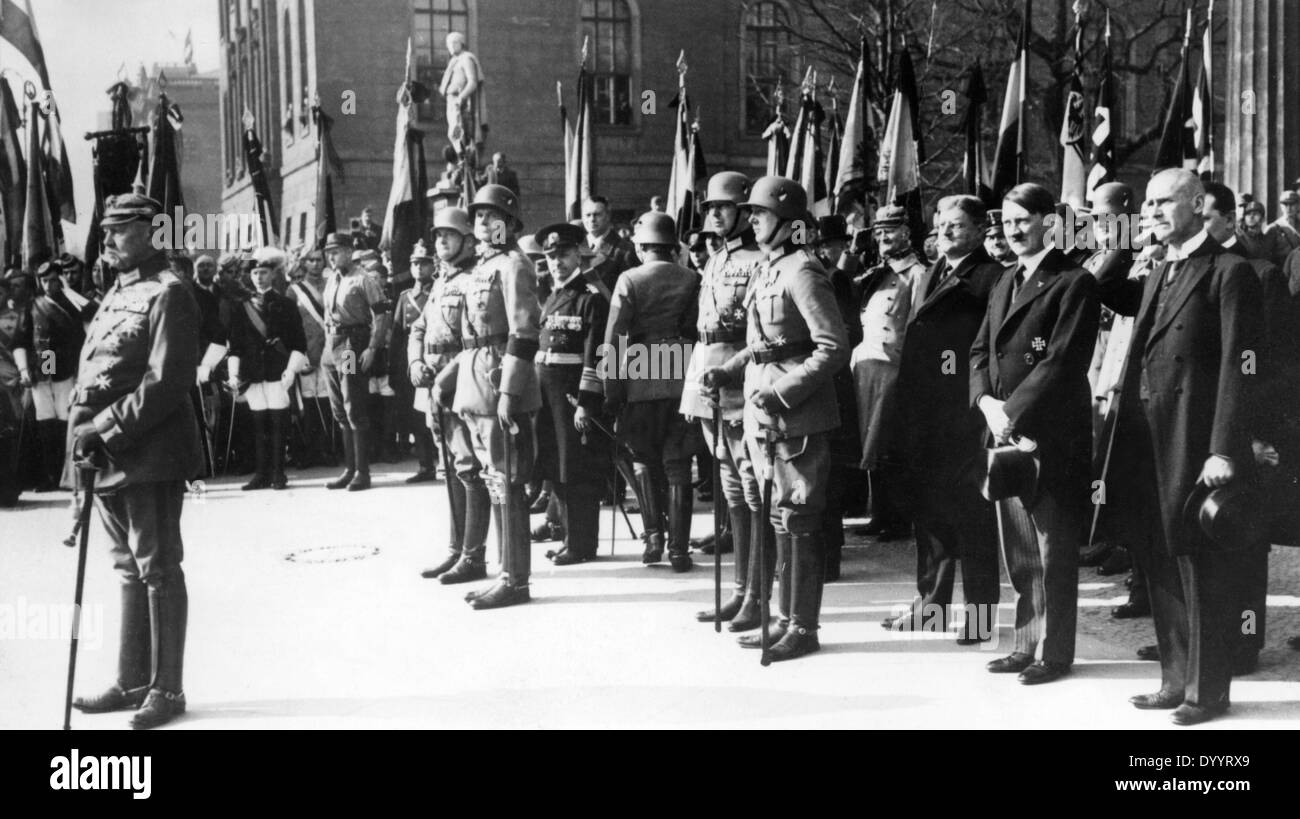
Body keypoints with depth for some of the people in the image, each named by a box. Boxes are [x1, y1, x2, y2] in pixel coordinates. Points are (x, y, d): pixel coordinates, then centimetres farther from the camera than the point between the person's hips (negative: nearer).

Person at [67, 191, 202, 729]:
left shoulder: (168, 295, -10)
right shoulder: (115, 296, 16)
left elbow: (166, 382, -18)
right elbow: (90, 373, 18)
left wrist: (107, 428, -18)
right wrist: (81, 430, 3)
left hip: (149, 457, -9)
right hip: (109, 459, 9)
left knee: (157, 570, -1)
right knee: (130, 570, 15)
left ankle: (166, 690, 7)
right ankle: (132, 682, 25)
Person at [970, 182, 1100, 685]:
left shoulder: (1074, 283, -7)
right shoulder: (1004, 285, 18)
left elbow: (1063, 361, -15)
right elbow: (981, 351, 16)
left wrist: (1013, 412, -15)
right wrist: (986, 402, -2)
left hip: (1052, 435, -7)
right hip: (1005, 432, 7)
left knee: (1054, 552, 0)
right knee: (1018, 552, 12)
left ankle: (1054, 653, 9)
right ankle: (1027, 644, 21)